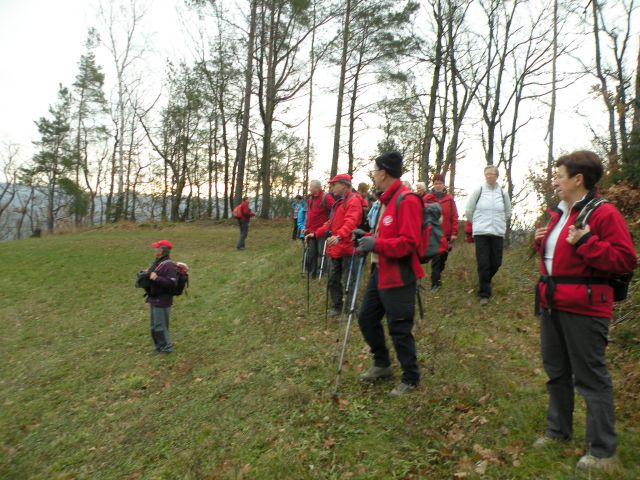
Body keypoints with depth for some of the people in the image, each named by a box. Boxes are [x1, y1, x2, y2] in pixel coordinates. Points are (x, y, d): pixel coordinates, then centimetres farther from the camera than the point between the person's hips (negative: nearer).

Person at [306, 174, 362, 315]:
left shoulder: (353, 201, -12)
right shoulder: (338, 202, 21)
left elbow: (350, 222, -27)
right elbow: (331, 223, 24)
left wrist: (339, 236, -42)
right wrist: (315, 233, 15)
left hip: (347, 249, -10)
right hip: (336, 249, 10)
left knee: (347, 282, -4)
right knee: (333, 279, 14)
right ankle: (337, 307, 26)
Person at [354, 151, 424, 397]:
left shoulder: (406, 200, -17)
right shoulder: (386, 199, 14)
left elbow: (408, 243, -23)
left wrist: (377, 244, -29)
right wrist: (367, 237, 10)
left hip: (398, 276, -10)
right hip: (379, 272, 10)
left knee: (399, 329, 1)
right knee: (366, 318, 16)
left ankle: (411, 379, 20)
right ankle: (382, 365, 35)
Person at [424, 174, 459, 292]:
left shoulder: (449, 199, 4)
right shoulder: (427, 199, -2)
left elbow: (454, 217, 2)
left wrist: (454, 233, -3)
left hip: (446, 234, 3)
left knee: (443, 257, 13)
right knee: (436, 258, -7)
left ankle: (437, 276, 35)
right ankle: (435, 283, -3)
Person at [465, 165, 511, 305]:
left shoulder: (503, 193, 5)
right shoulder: (478, 191, -1)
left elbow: (508, 213, 20)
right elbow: (468, 211, 6)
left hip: (498, 233, 3)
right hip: (481, 233, -3)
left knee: (496, 263, 6)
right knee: (483, 264, -5)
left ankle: (484, 283, 33)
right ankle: (484, 293, 3)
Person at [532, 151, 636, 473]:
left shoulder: (604, 213, -13)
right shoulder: (559, 213, 13)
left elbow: (625, 260, -18)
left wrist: (586, 242, -25)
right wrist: (542, 241, 6)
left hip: (583, 307, -9)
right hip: (551, 302, 9)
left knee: (591, 377, 0)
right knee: (556, 371, 19)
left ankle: (602, 452, 14)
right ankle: (558, 430, 35)